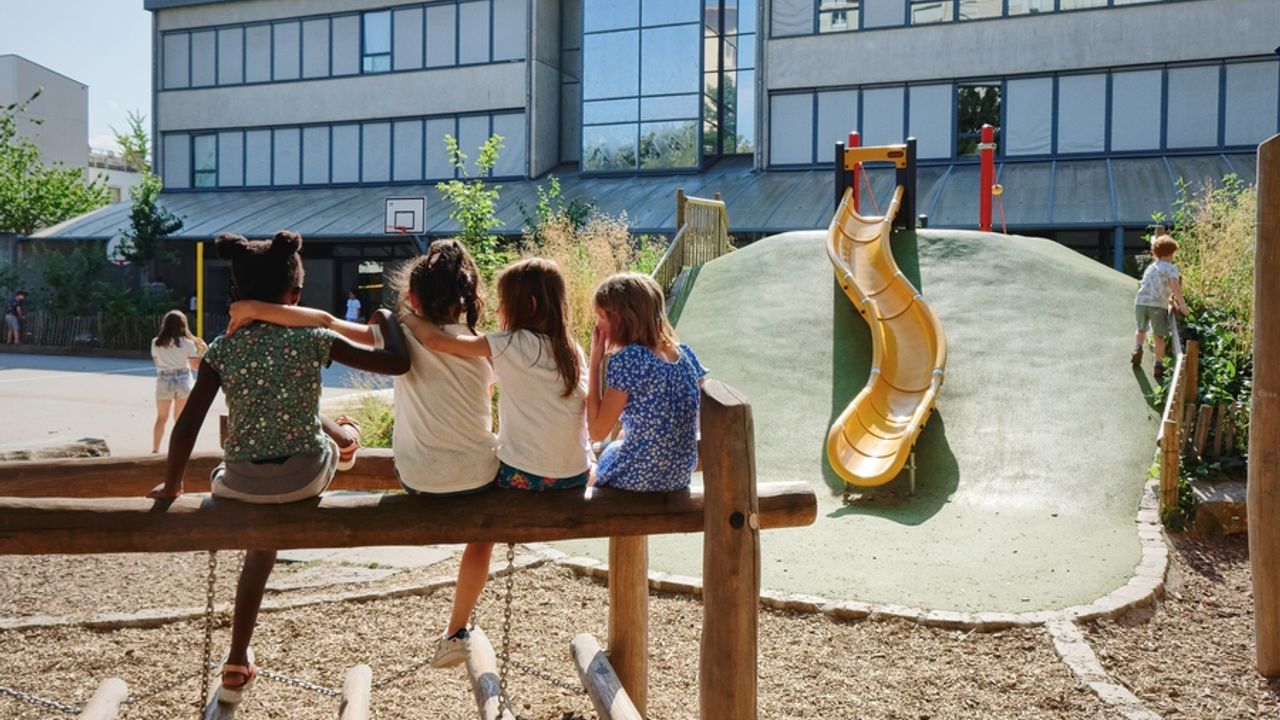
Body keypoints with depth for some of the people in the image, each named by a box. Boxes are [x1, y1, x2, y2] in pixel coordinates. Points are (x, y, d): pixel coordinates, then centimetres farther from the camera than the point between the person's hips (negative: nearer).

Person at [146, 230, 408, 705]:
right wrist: (387, 320, 12)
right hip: (306, 476, -2)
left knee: (263, 537, 31)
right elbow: (397, 363, -8)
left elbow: (186, 427, -5)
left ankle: (238, 664, 34)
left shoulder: (221, 350, -4)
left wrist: (172, 485, 10)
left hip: (242, 484, 2)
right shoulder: (314, 340, -8)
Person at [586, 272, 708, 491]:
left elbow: (597, 431, -17)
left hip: (636, 478, -5)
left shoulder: (627, 360, -22)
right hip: (681, 475, 6)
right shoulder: (685, 354, -4)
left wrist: (595, 362, -14)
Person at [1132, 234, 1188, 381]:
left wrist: (1170, 300, 24)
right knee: (1159, 336, 6)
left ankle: (1137, 349, 7)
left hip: (1141, 302, 4)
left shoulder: (1150, 267, 22)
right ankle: (1158, 365, 3)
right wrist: (1182, 304, -15)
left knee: (1141, 329, 28)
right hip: (1158, 305, -4)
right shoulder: (1171, 268, 3)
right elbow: (1175, 285, -13)